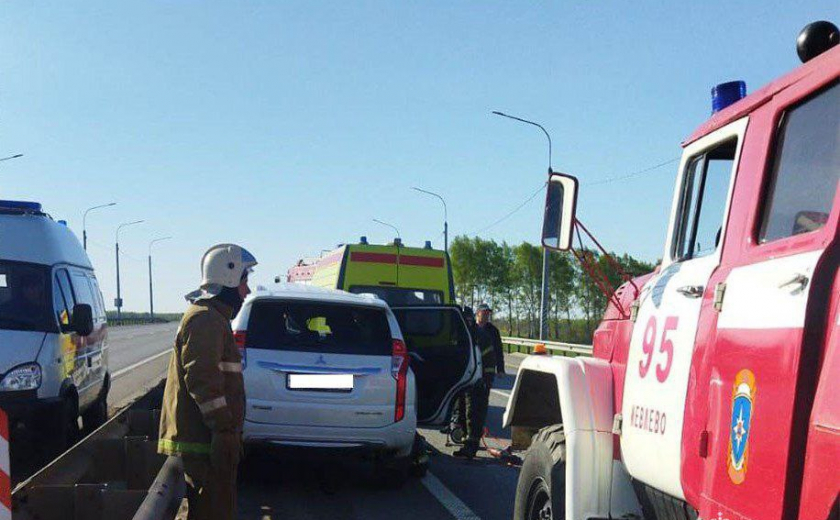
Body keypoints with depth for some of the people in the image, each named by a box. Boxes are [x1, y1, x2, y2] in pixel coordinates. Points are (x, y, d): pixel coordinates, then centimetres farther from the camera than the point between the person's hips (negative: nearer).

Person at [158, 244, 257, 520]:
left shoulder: (212, 318, 21)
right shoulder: (205, 320, -14)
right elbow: (202, 380, -23)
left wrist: (228, 429, 28)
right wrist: (225, 429, -23)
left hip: (202, 439, 11)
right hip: (204, 444, -11)